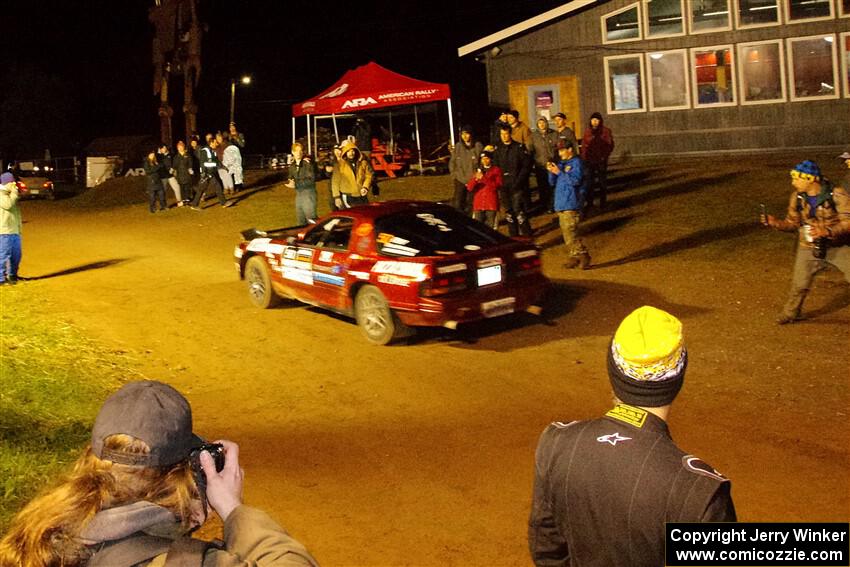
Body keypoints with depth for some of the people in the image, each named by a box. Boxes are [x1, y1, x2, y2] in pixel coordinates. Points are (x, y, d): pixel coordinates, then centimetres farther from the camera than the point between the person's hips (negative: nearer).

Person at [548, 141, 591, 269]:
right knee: (566, 232, 8)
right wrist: (551, 172, -3)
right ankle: (574, 256, 15)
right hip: (560, 204, 8)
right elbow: (552, 182, 16)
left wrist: (559, 172, -18)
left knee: (570, 231, -16)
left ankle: (583, 255, -9)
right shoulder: (561, 163, 18)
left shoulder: (576, 162, -5)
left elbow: (576, 180, -18)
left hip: (571, 204, -8)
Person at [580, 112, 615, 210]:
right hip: (589, 160, 3)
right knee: (589, 182, 5)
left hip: (601, 160, -3)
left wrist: (604, 156, -12)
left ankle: (603, 201, 12)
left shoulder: (606, 131, -1)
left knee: (602, 181, 5)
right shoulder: (587, 131, 8)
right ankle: (589, 202, 13)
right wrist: (584, 157, 0)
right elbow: (584, 145, 11)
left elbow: (610, 145, -2)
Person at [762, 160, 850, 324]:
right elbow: (793, 223, 4)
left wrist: (827, 231, -37)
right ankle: (790, 313, 29)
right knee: (799, 284, 6)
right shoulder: (797, 197, -6)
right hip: (809, 249, 3)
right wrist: (775, 223, -14)